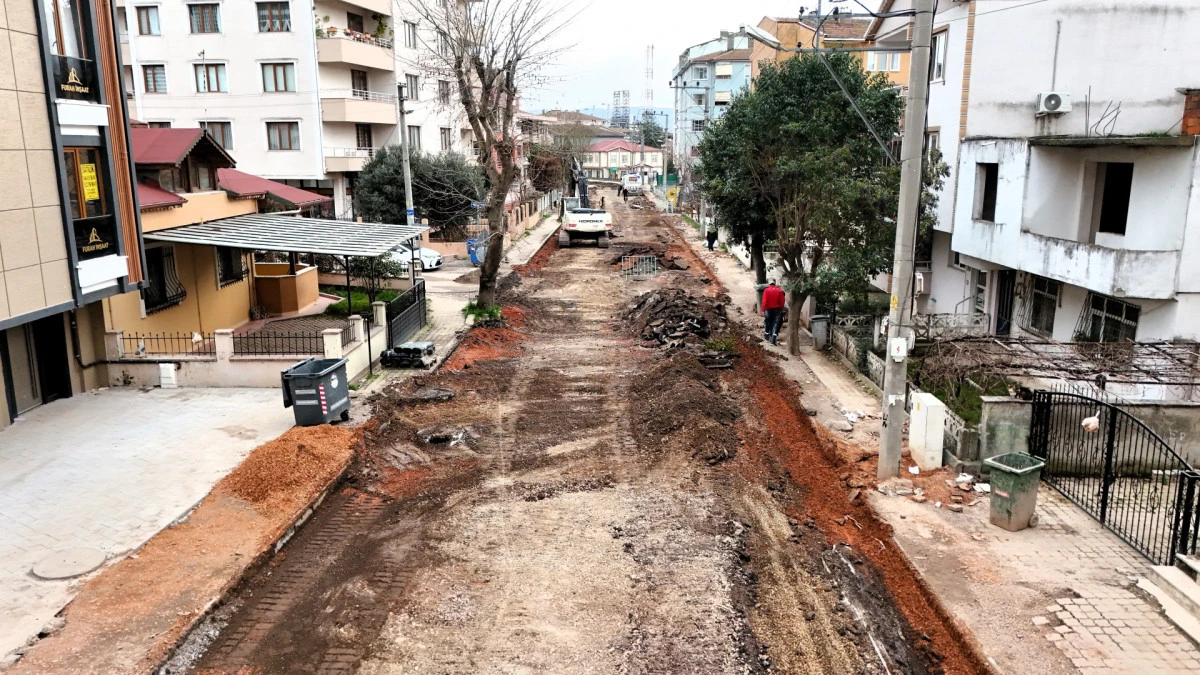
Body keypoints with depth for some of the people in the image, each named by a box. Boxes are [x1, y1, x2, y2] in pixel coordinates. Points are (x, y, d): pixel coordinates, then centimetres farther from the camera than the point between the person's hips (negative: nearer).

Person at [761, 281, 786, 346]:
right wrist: (781, 309, 11)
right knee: (776, 323, 0)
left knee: (767, 322, 18)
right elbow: (782, 301, 0)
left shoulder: (766, 290, -5)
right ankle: (773, 338, -11)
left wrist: (763, 310, -6)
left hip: (769, 309, -1)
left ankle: (767, 335, 32)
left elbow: (764, 301, -11)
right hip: (777, 309, 1)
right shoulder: (780, 290, 2)